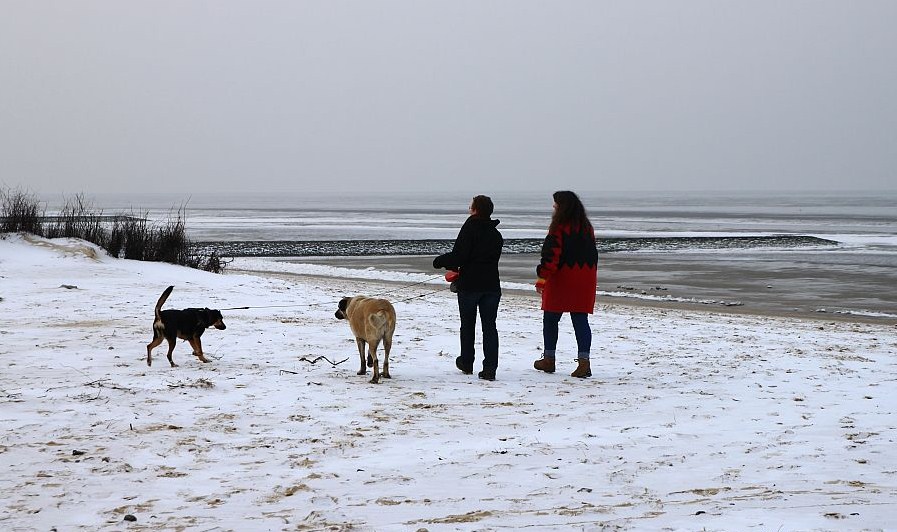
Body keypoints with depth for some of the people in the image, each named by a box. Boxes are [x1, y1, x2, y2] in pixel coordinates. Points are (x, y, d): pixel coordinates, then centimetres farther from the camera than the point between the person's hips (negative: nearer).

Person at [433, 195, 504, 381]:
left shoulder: (469, 228, -10)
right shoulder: (496, 235, 10)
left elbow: (459, 255, -18)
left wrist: (440, 261, 1)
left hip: (469, 284, -4)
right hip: (491, 286, 4)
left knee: (467, 325, 13)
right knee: (489, 326, 3)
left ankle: (466, 363, 27)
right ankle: (490, 368, -5)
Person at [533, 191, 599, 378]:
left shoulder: (559, 228, -12)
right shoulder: (587, 228, 9)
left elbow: (551, 255, -18)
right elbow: (592, 254, 15)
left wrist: (542, 277, -16)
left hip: (561, 281, -5)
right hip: (585, 281, 5)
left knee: (550, 319, 11)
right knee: (581, 320, 2)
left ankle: (549, 359, 19)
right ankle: (583, 361, -9)